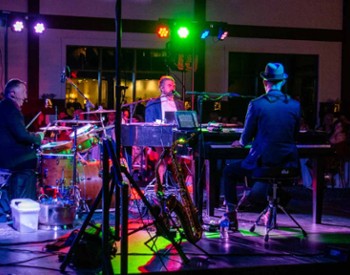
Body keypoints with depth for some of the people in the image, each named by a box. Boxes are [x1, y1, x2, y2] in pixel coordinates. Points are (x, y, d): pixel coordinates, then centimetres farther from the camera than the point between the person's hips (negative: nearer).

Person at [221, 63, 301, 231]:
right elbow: (294, 136, 12)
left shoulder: (256, 104, -9)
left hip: (262, 161, -4)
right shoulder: (295, 105, 0)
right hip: (287, 164, 4)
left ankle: (231, 218, 16)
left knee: (228, 172, 20)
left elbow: (246, 137, -2)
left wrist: (241, 143, 23)